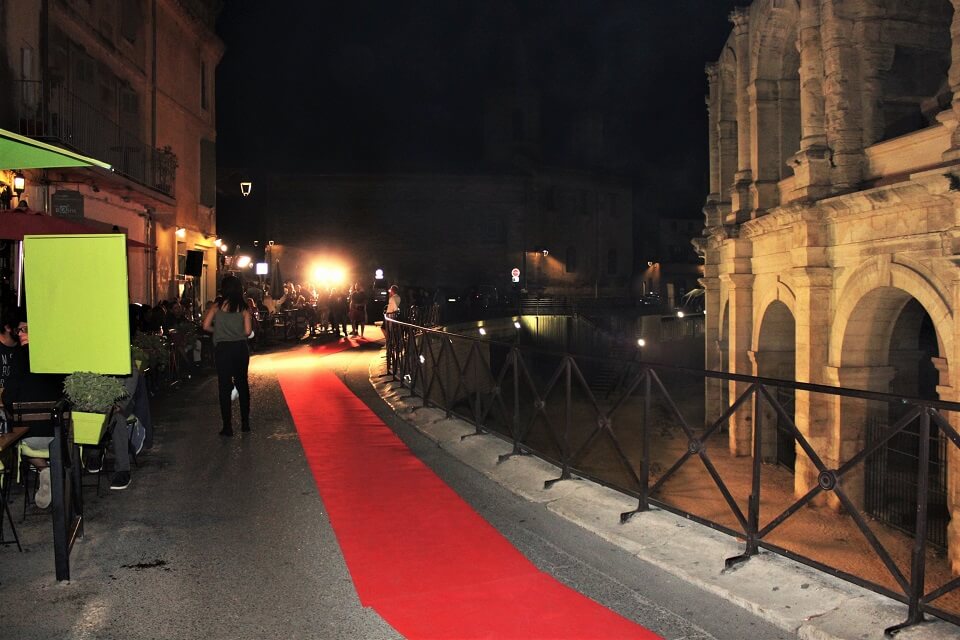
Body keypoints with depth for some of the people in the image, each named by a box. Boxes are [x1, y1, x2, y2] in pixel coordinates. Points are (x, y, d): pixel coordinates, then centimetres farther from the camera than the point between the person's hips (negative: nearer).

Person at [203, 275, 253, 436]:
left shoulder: (217, 307, -2)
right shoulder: (244, 308, -1)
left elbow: (206, 326, -7)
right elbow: (248, 331, -6)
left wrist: (218, 331, 11)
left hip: (223, 349, -1)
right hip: (241, 348, 2)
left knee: (224, 386, 4)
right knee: (242, 383, 14)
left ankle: (227, 426, 5)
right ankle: (245, 423, 20)